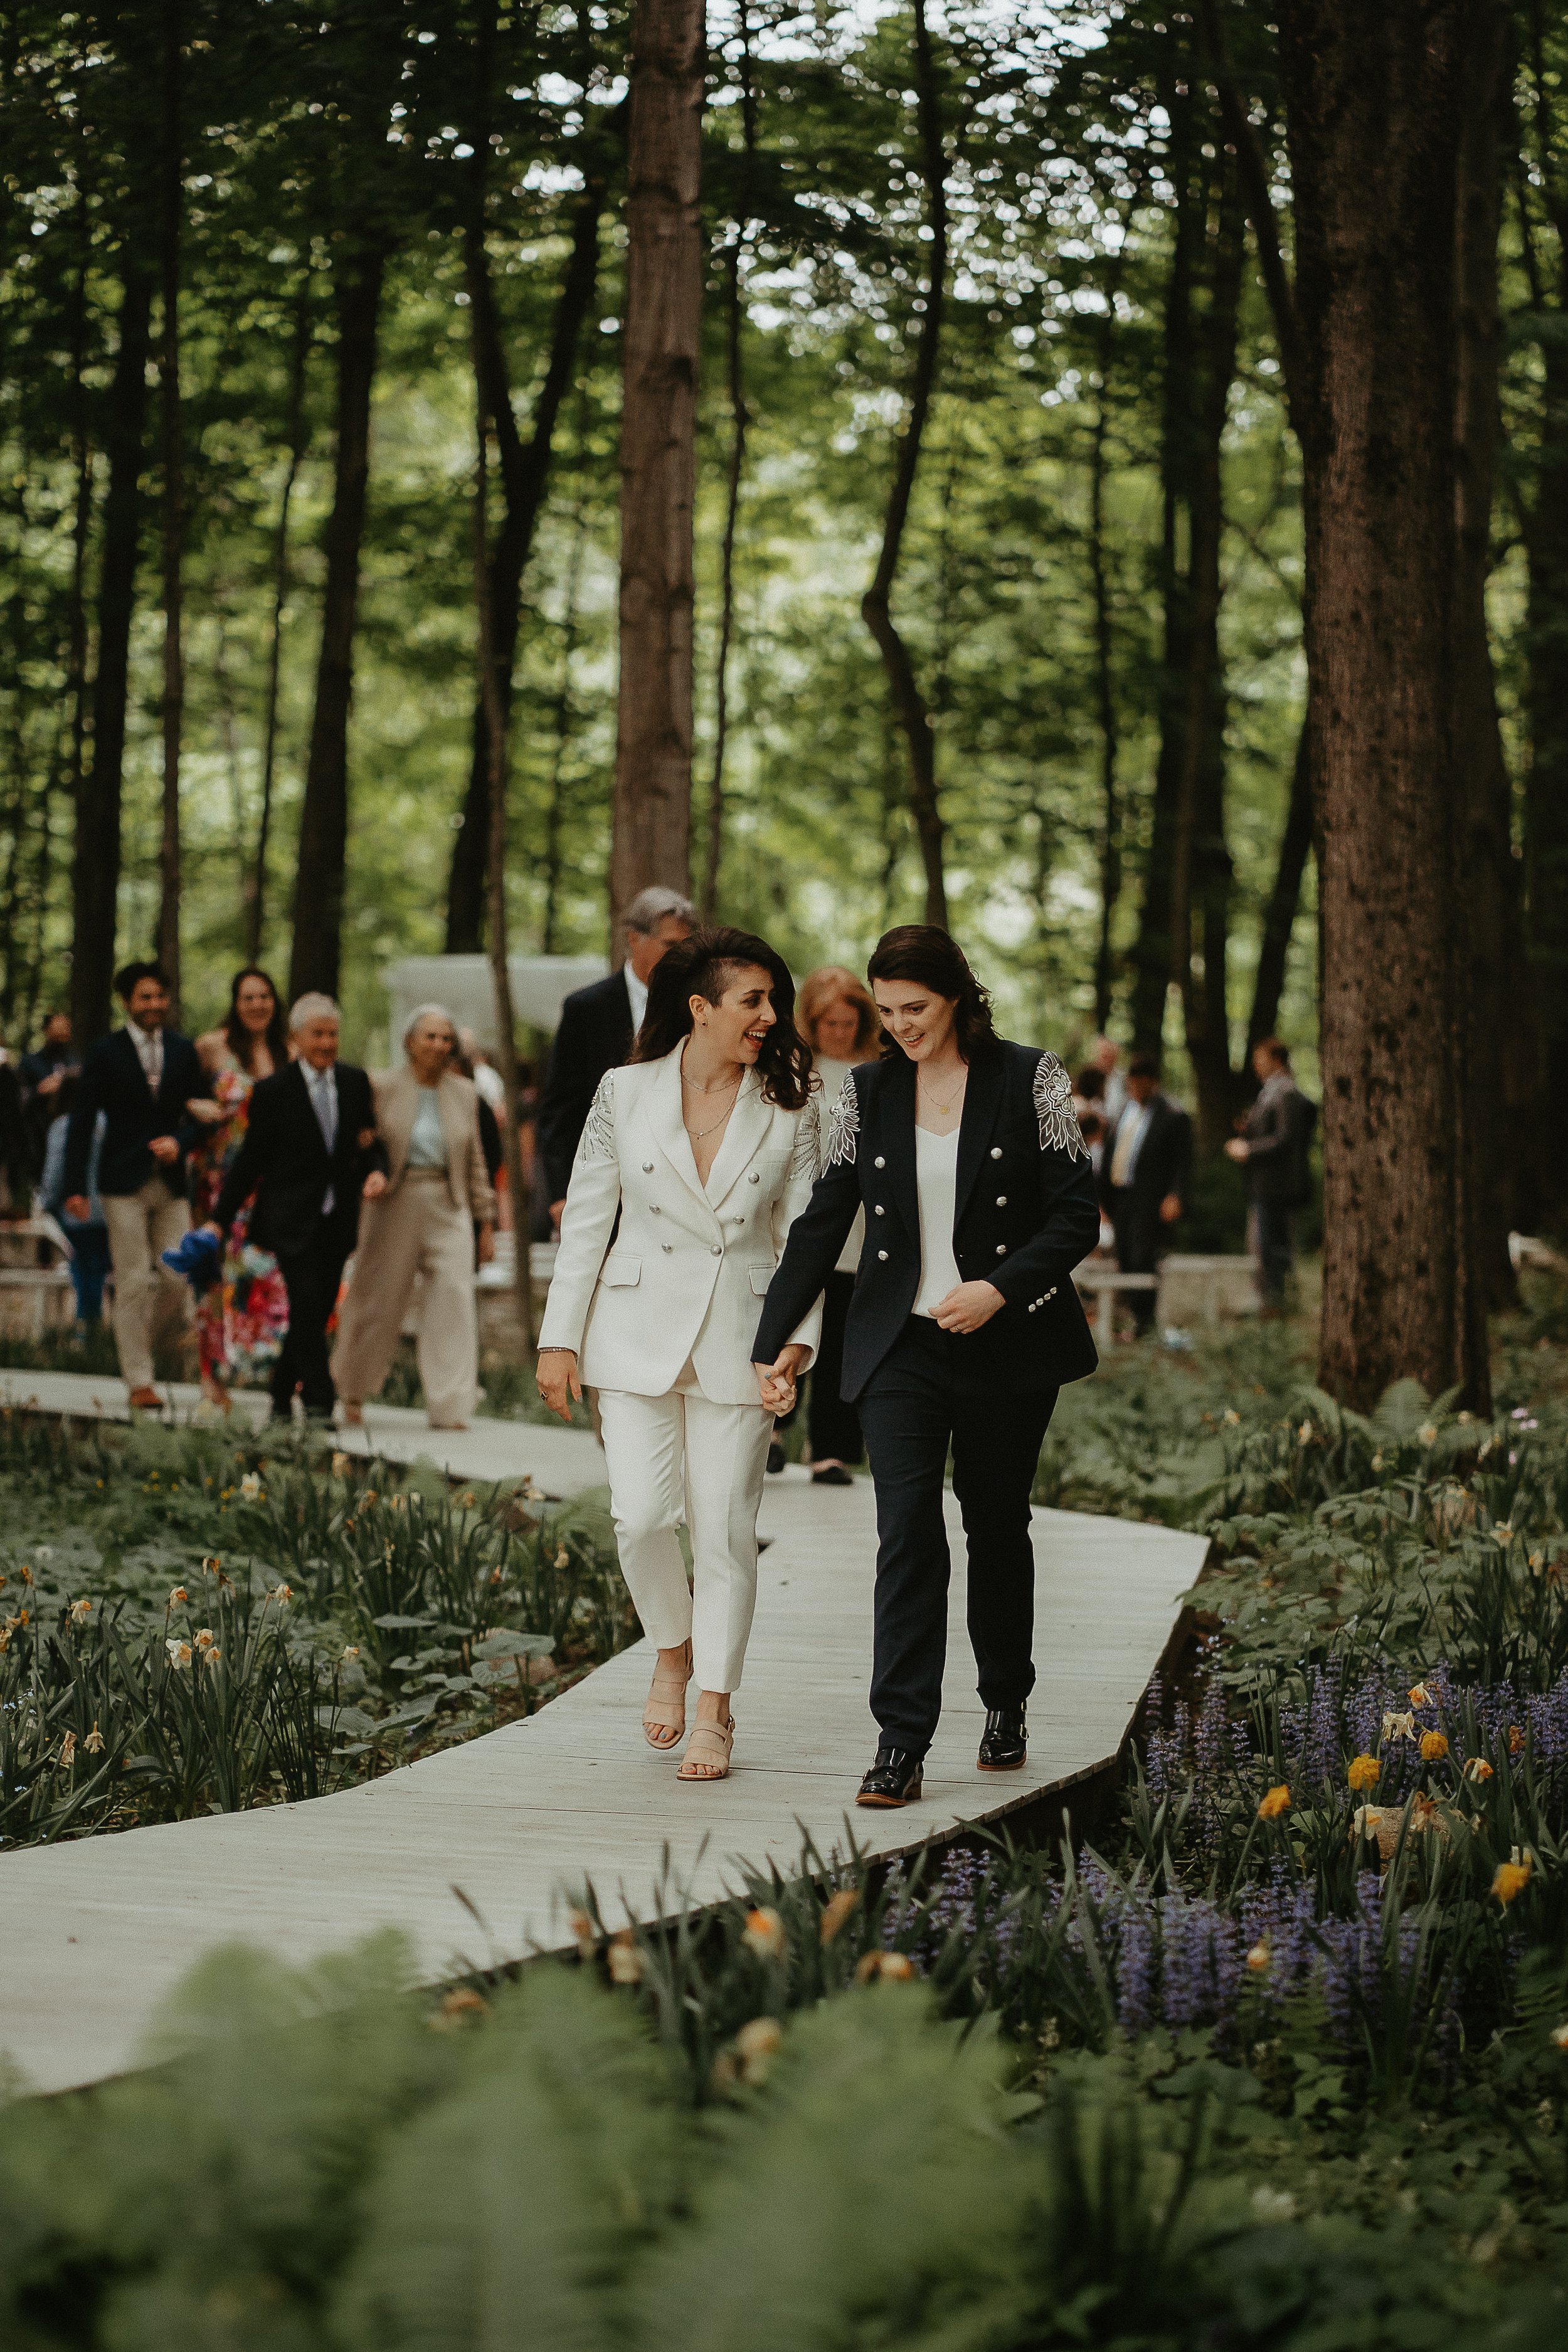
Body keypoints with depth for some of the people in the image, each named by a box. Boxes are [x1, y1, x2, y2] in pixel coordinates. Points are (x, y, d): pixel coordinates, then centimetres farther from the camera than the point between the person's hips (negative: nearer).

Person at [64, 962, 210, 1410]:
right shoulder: (106, 1053, -1)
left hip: (171, 1182, 4)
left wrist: (179, 1140, -10)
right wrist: (75, 1187, -7)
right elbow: (82, 1122, -1)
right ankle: (139, 1382, 1)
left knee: (178, 1279, -2)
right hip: (124, 1183, -3)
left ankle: (135, 1343, 23)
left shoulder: (183, 1050, 9)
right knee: (134, 1282, -4)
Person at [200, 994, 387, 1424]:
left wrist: (377, 1170, -8)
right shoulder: (274, 1091, -4)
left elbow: (371, 1142, 16)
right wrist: (220, 1219, -2)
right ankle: (319, 1402, -12)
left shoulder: (355, 1082, 7)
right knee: (307, 1304, -15)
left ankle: (281, 1392, 23)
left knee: (318, 1313, 7)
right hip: (293, 1218, -4)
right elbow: (250, 1159, 0)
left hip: (339, 1220, 4)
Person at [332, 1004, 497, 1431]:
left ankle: (449, 1408, -10)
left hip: (448, 1209, 2)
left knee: (453, 1299, -11)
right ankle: (352, 1389, 30)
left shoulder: (464, 1093, 10)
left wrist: (486, 1223, 9)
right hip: (394, 1207, -2)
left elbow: (476, 1161, 12)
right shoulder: (384, 1088, 1)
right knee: (379, 1302, 7)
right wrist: (352, 1217, -6)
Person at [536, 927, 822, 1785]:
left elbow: (804, 1232, 4)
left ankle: (715, 1708, 13)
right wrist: (559, 1339, 1)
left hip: (740, 1337, 0)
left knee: (726, 1527, 1)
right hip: (640, 1329, 0)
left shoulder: (789, 1108, 1)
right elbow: (586, 1219, 3)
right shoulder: (625, 1093, -1)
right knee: (642, 1515, -8)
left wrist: (797, 1338, -8)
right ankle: (672, 1649, 21)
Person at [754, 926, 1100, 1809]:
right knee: (907, 1530, -10)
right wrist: (775, 1339, 3)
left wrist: (1000, 1288, -18)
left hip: (1007, 1345, -1)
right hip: (900, 1347, 1)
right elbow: (823, 1221, 6)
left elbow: (1077, 1214, -5)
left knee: (998, 1527, 11)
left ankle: (1007, 1705, 32)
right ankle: (901, 1744, -14)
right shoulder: (867, 1091, 4)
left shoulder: (1030, 1080, -4)